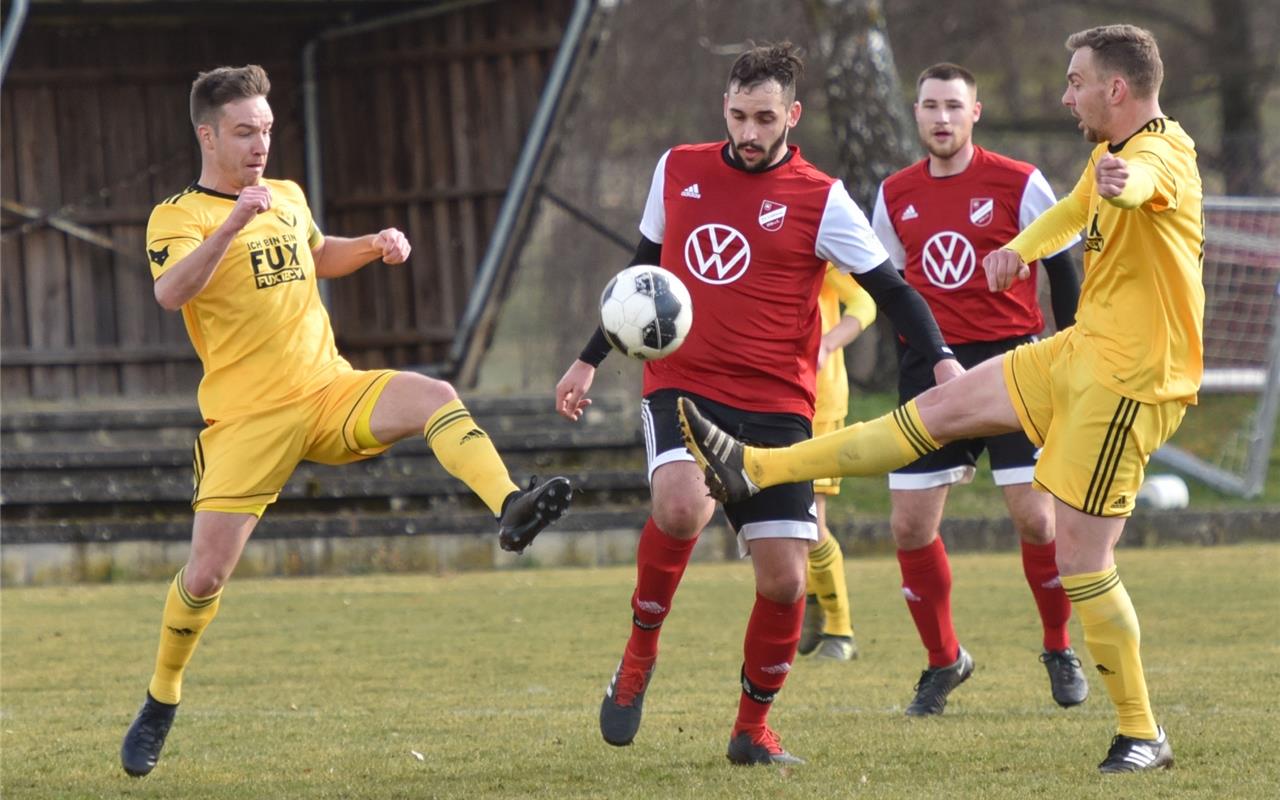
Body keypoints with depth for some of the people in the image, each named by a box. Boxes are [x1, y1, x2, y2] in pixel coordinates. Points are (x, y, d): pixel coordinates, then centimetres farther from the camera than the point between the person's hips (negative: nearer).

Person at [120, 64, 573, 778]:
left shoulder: (288, 198, 13)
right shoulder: (177, 217, -5)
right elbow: (171, 292, -27)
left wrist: (375, 246, 14)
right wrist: (234, 223, -38)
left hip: (330, 391, 4)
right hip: (248, 417, -4)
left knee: (434, 396, -25)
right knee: (207, 573, -6)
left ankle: (512, 508, -44)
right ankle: (161, 704, 16)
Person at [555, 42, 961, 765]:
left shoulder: (820, 200, -2)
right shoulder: (678, 171, 8)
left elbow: (890, 290, -1)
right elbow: (644, 269, 22)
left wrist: (942, 359, -18)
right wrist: (591, 360, 26)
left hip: (776, 407, 0)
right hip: (682, 386, 0)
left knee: (785, 579, -4)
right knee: (682, 506, -31)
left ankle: (754, 727, 18)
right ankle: (640, 653, -7)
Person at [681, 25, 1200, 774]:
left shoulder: (1167, 150, -19)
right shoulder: (1113, 149, 11)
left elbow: (1141, 178, -47)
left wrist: (1122, 181, -69)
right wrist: (1020, 248, 22)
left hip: (1128, 378, -9)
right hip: (1084, 351, 9)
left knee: (1081, 558, -9)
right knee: (939, 410, 11)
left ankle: (1143, 734, 2)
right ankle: (755, 469, 17)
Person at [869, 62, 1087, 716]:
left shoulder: (1019, 184, -3)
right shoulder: (896, 196, 8)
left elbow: (1062, 275, 1)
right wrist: (916, 359, 13)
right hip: (930, 369, 3)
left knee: (1036, 519, -8)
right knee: (908, 526, -4)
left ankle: (1059, 649, 15)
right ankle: (943, 661, 14)